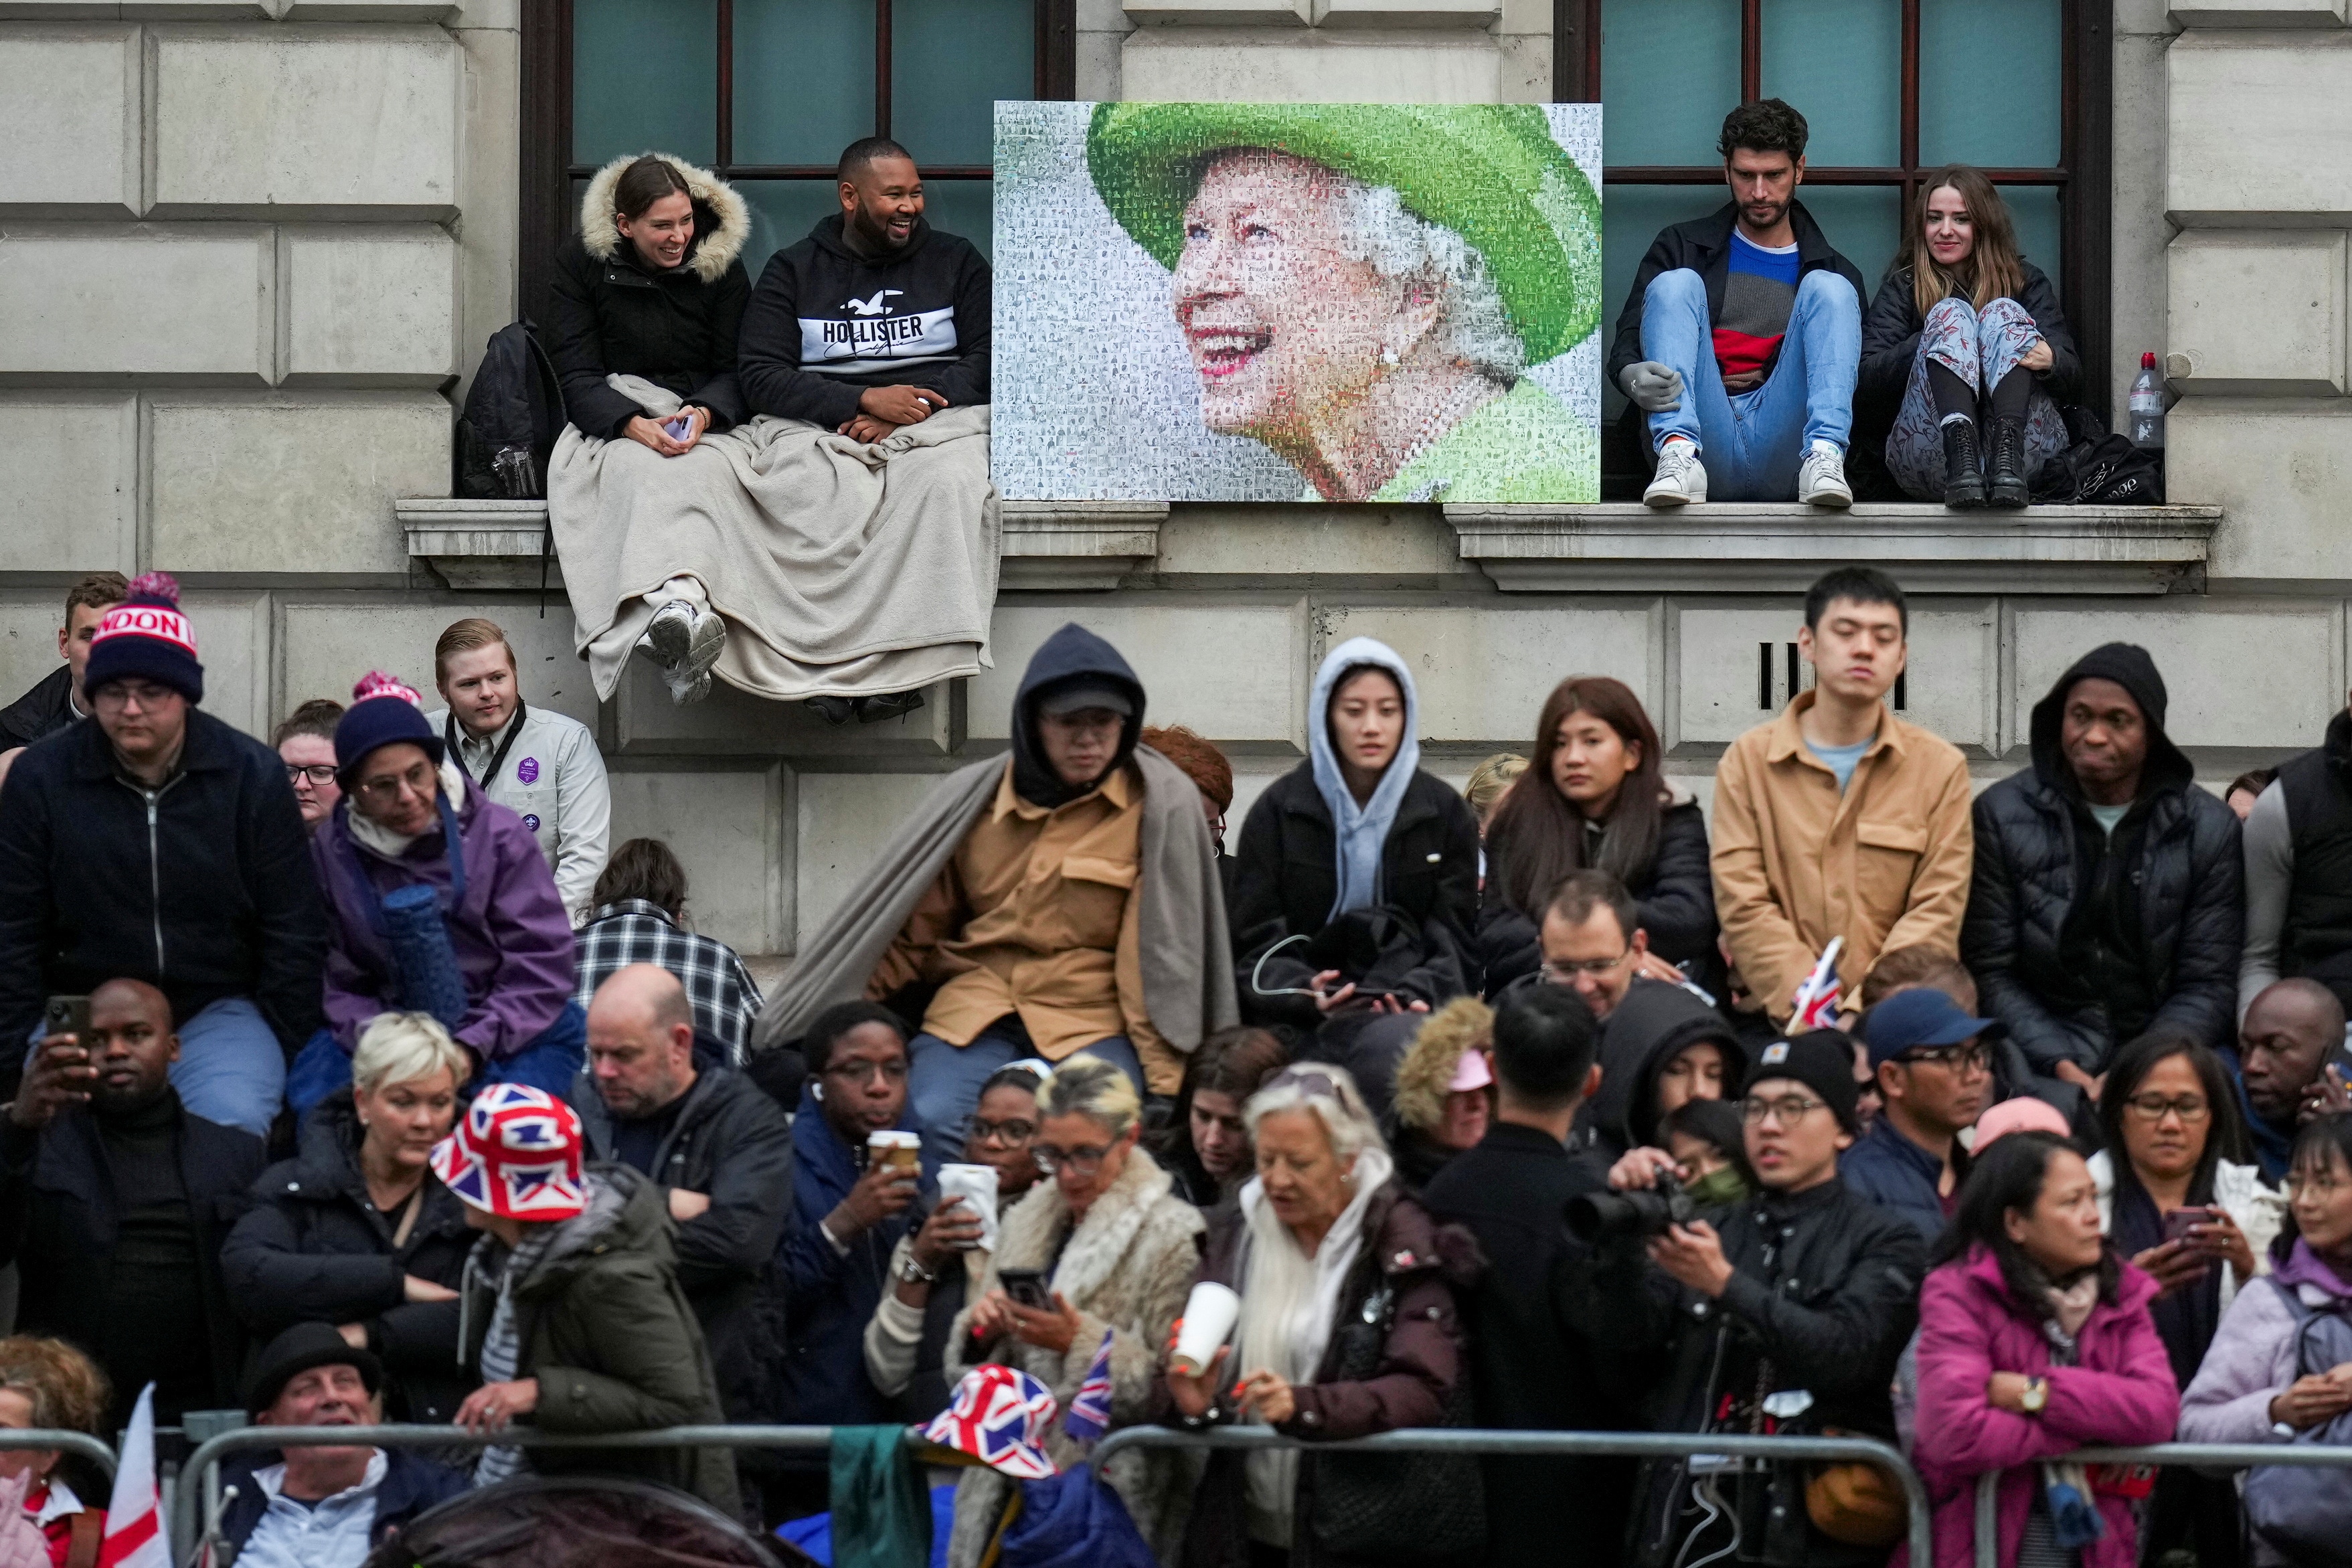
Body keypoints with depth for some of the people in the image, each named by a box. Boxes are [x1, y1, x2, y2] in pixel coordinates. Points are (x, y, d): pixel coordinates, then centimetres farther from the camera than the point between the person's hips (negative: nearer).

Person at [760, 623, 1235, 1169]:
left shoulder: (1162, 802, 1)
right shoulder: (973, 798, 8)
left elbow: (1165, 949, 0)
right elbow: (913, 932, 13)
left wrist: (1165, 1081, -6)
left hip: (1092, 1021, -2)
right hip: (975, 1011, 2)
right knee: (934, 1123, -28)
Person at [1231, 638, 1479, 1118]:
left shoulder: (1445, 813, 13)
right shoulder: (1279, 811, 9)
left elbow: (1453, 940, 9)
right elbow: (1256, 944, 5)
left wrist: (1418, 995, -13)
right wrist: (1305, 994, -17)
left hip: (1411, 1012, 1)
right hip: (1304, 1022, -1)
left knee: (1392, 1046, -36)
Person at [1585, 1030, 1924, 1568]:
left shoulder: (1883, 1241, 5)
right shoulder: (1708, 1231, 17)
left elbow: (1844, 1353, -13)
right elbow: (1623, 1342, 4)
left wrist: (1727, 1286, -23)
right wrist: (1625, 1228, -11)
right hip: (1684, 1524, 4)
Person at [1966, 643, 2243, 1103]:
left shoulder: (2209, 829, 5)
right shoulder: (2001, 815, 4)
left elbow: (2208, 984, 4)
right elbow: (1991, 972, 1)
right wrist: (2061, 1067, -12)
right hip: (2039, 1066, -1)